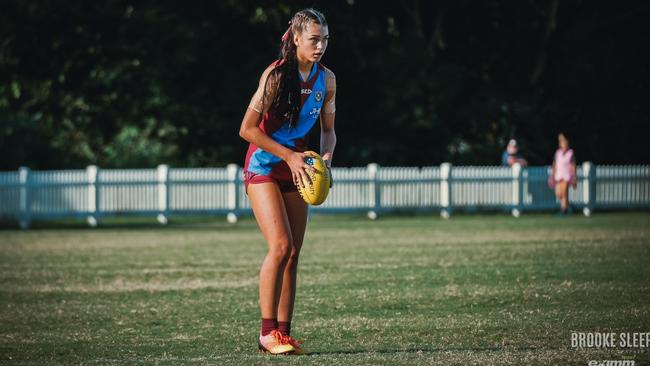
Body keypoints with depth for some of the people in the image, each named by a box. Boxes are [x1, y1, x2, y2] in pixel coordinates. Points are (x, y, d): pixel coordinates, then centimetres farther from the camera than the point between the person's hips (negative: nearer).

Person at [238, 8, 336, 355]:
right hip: (263, 167, -6)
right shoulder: (276, 75, -17)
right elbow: (247, 129, -16)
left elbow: (327, 130, 13)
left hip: (296, 168, 6)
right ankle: (267, 332, -12)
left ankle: (283, 332, 6)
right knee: (280, 246, -18)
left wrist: (326, 156, -8)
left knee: (293, 253, 2)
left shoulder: (327, 79, 1)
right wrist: (289, 155, -18)